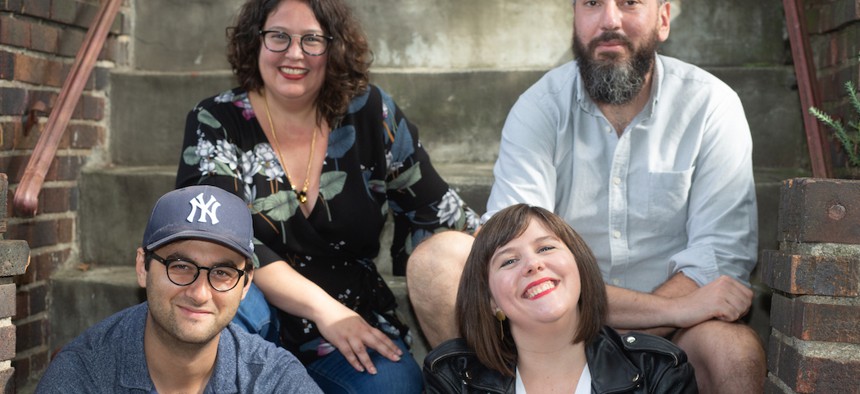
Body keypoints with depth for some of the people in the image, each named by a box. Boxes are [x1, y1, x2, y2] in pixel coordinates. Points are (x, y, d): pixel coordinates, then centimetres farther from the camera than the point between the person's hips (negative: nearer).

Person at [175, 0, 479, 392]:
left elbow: (436, 210, 7)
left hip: (356, 327, 2)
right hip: (259, 323, -1)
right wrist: (321, 307, -24)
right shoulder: (216, 121, -4)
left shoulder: (372, 114, 0)